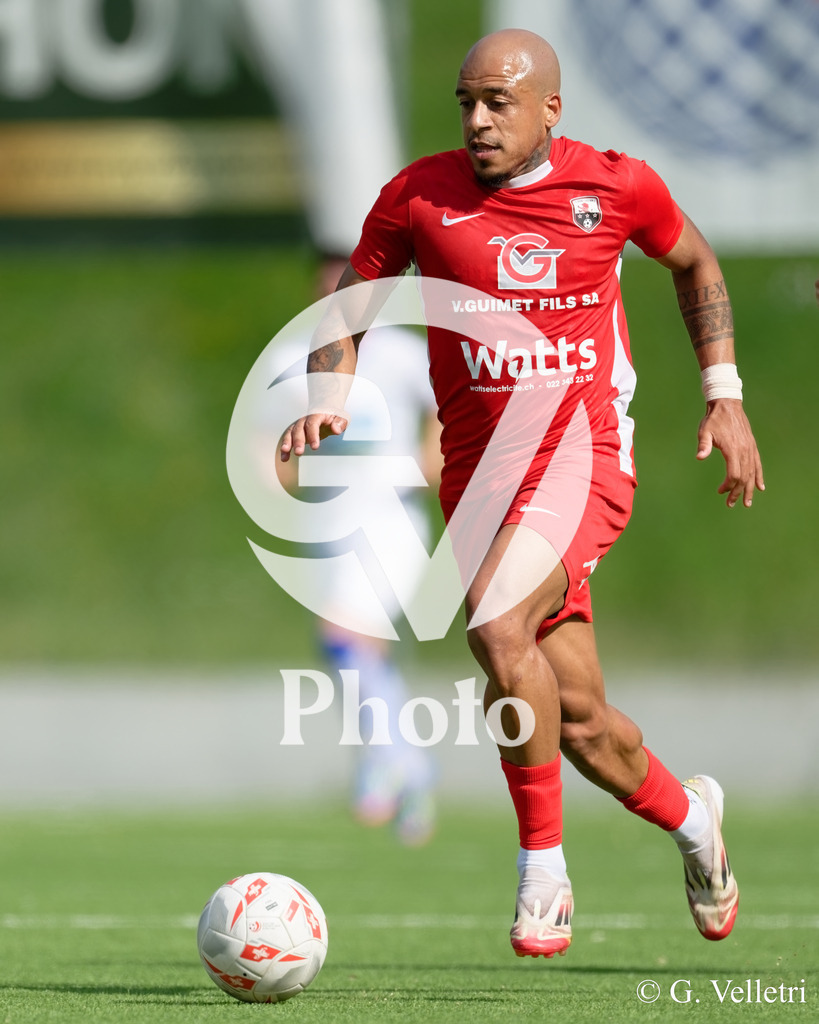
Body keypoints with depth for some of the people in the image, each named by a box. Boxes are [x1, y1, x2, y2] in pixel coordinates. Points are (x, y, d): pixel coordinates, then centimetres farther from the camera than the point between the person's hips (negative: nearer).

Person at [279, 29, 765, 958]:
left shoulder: (616, 187, -2)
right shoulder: (421, 195, -1)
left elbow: (694, 263, 17)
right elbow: (350, 296, 11)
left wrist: (724, 397, 12)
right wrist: (328, 396, -8)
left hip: (582, 457, -3)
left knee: (496, 627, -31)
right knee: (580, 723, 7)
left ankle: (542, 872, -17)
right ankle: (690, 818, 40)